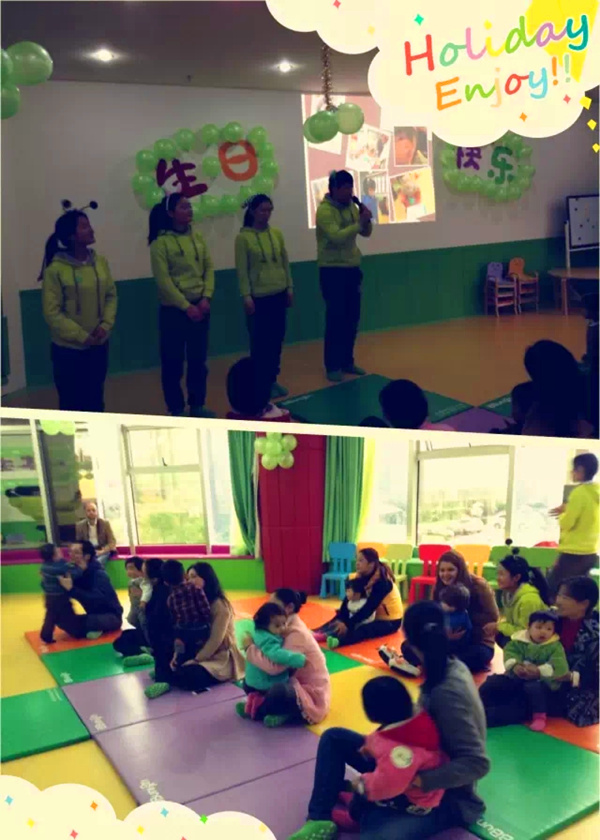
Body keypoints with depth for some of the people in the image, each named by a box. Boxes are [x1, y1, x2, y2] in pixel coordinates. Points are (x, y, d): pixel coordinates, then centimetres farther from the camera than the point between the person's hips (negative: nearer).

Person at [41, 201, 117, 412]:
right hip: (68, 349, -5)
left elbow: (111, 295, 7)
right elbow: (52, 313, -14)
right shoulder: (55, 269, -14)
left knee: (95, 401, 17)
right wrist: (81, 336, -16)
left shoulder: (100, 262, 1)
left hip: (99, 346, 5)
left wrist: (106, 324, -9)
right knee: (71, 404, 6)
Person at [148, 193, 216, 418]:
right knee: (173, 362, 3)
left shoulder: (198, 237, 7)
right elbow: (164, 281, -13)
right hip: (173, 309, -5)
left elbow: (209, 268, 5)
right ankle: (176, 410, 14)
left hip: (200, 306, 5)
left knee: (198, 359, 12)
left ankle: (197, 405, 24)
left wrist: (206, 298, -8)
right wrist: (186, 306, -15)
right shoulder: (161, 243, -9)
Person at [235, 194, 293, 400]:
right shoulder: (243, 238, -7)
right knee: (260, 341, 1)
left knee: (277, 339, 10)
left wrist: (289, 287, 8)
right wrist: (246, 296, -12)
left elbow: (285, 262, 11)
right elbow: (242, 270, -8)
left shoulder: (276, 233, 6)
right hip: (258, 297, -5)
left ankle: (273, 379, 22)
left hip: (279, 294, 5)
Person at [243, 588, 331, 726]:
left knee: (277, 693, -39)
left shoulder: (297, 633, -25)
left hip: (312, 694, -10)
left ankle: (257, 712, -6)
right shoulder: (290, 626, 4)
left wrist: (250, 647, -22)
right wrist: (253, 646, -14)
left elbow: (274, 666, -34)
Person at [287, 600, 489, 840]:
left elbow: (477, 763, -32)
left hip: (447, 793, -9)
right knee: (334, 738, 6)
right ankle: (320, 820, 1)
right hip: (420, 761, 9)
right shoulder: (447, 667, -6)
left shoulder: (448, 692, -30)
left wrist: (420, 780, -33)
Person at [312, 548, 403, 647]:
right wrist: (340, 619, -23)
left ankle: (336, 640, -60)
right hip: (376, 616, 9)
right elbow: (348, 599, -8)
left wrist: (347, 624, -35)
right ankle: (318, 633, -30)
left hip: (390, 621, -8)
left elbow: (369, 607, -31)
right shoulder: (362, 576, -3)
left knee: (362, 630, -36)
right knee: (339, 620, -7)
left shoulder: (382, 581, -26)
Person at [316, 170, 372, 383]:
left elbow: (366, 233, 10)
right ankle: (332, 366, 3)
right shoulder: (325, 210, -14)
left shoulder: (351, 207, 10)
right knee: (335, 319, -4)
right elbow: (337, 236, -27)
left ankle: (347, 361, 21)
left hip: (352, 268, 7)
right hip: (332, 270, -7)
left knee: (352, 319, 10)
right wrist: (359, 223, -26)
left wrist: (366, 219, -9)